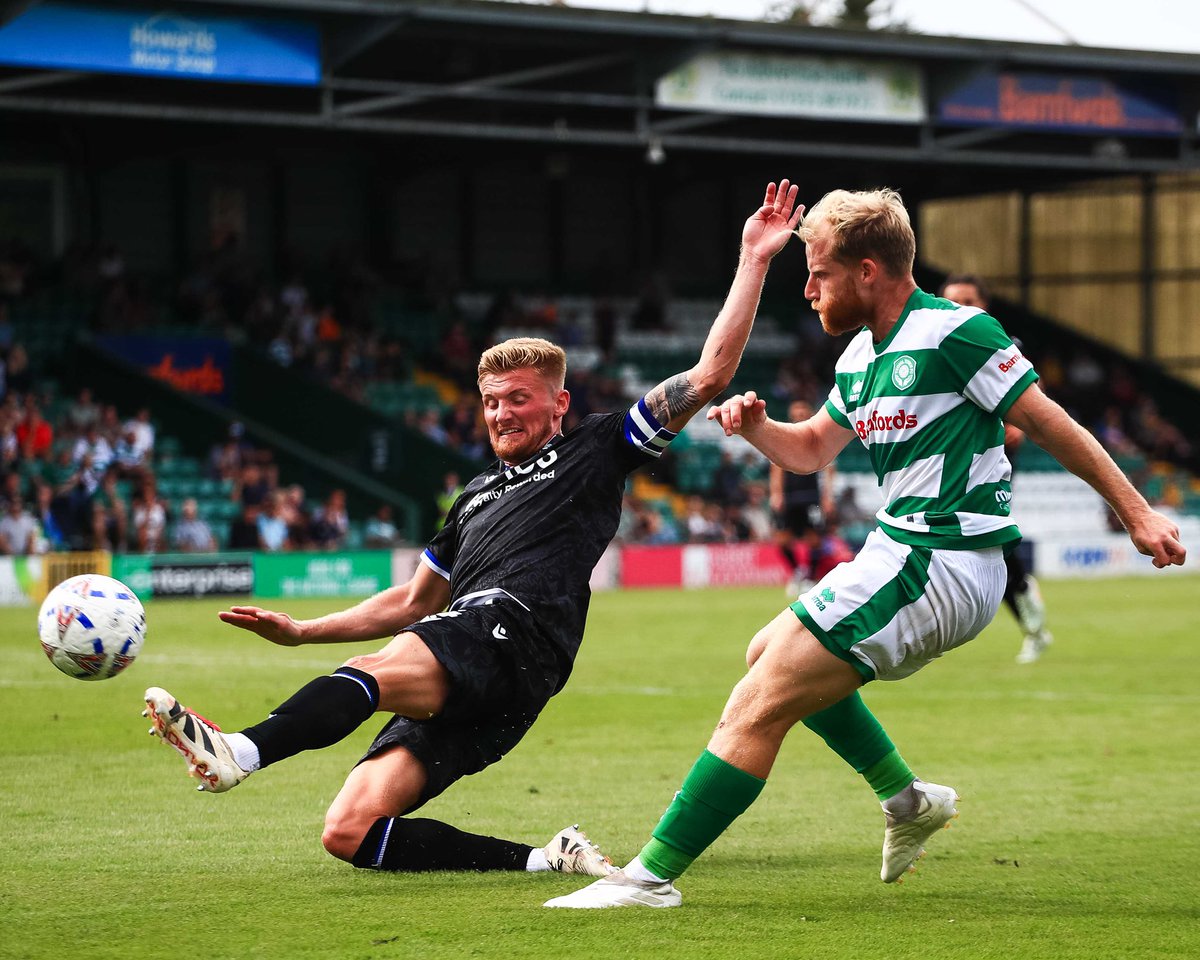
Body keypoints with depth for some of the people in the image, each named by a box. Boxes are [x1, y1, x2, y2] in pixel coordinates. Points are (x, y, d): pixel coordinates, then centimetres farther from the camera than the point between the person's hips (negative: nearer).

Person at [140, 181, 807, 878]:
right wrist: (300, 631, 36)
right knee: (350, 833, -13)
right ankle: (542, 860, -14)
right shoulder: (478, 497, 38)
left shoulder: (595, 450, 18)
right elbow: (413, 602, 43)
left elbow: (708, 377, 12)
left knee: (376, 672, -39)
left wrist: (754, 262, 7)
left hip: (518, 625, -8)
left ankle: (239, 751, -64)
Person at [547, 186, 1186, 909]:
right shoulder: (861, 354, 14)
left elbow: (1048, 422, -9)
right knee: (769, 653, 28)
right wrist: (754, 425, 5)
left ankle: (652, 876, -13)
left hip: (937, 568, -10)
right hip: (905, 552, 10)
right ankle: (907, 798, 27)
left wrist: (1136, 511, -6)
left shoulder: (953, 331, -13)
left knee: (758, 707, -14)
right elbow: (811, 450, 26)